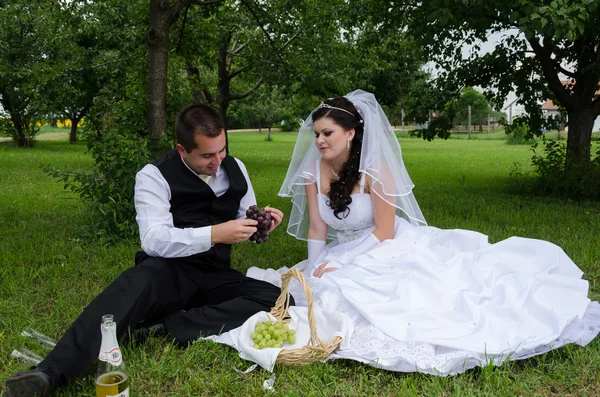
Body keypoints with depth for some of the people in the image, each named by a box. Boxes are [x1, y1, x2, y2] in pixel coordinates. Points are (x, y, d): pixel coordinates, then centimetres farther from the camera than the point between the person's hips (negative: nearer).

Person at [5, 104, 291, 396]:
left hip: (215, 278, 4)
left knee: (280, 301, -24)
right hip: (169, 274, -4)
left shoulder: (235, 168, 7)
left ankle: (166, 326, -28)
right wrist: (214, 234, -31)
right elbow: (153, 240, -20)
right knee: (138, 281, -40)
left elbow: (247, 222, 16)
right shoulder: (155, 175, -8)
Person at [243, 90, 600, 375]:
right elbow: (317, 229, -1)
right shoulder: (313, 172, -5)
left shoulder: (375, 169, -19)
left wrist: (339, 265, -19)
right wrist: (315, 271, -11)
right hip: (347, 259, 5)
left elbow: (384, 231, -18)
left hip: (389, 251, -4)